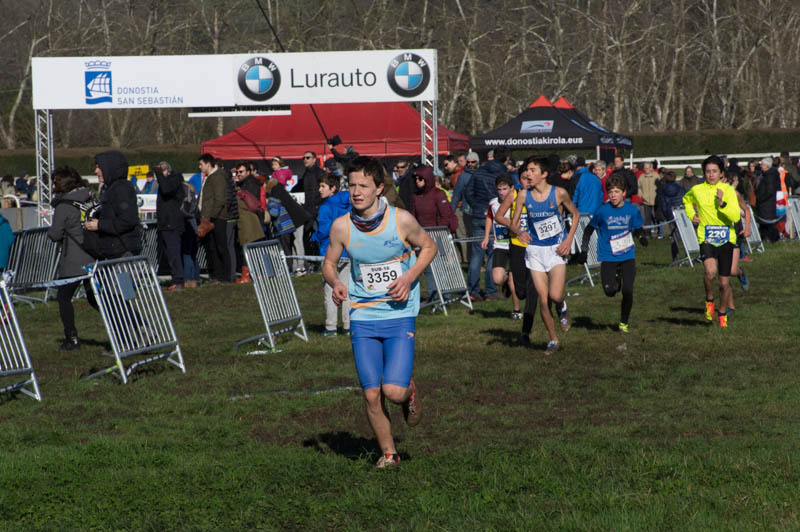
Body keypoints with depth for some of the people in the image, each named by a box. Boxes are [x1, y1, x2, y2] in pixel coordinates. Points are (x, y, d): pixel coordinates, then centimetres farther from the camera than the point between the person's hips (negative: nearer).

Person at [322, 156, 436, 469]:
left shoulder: (401, 220, -10)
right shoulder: (341, 226, -5)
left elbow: (428, 247, 7)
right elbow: (329, 264, 10)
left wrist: (409, 277, -9)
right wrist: (335, 284, -12)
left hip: (399, 315, -2)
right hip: (362, 317, 2)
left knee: (394, 391, -14)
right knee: (372, 395, -1)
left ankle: (410, 391, 23)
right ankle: (389, 453, 21)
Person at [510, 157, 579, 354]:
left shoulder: (559, 193, -10)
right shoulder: (523, 196, -4)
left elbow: (575, 214, 4)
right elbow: (514, 222, 3)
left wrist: (569, 240, -5)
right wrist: (519, 231, -21)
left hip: (556, 249, -2)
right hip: (535, 249, 2)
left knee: (555, 295, -17)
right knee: (543, 299, -1)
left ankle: (562, 308, 21)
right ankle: (553, 340, 16)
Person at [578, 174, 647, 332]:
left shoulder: (632, 210, -3)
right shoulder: (603, 211, -7)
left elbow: (637, 229, 10)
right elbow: (589, 229, 5)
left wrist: (641, 236, -14)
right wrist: (584, 250, 1)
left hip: (627, 256, 1)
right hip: (608, 258, -1)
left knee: (627, 292, -9)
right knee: (610, 291, -15)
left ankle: (624, 323, 15)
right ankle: (616, 281, 24)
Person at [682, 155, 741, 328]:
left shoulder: (728, 190, -3)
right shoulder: (697, 190, 1)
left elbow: (735, 217, -12)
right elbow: (686, 200, 26)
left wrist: (722, 204, -26)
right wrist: (691, 215, 9)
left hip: (726, 239, 1)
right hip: (706, 238, -1)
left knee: (725, 282, 6)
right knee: (710, 271, -28)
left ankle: (722, 313, 31)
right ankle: (709, 300, 0)